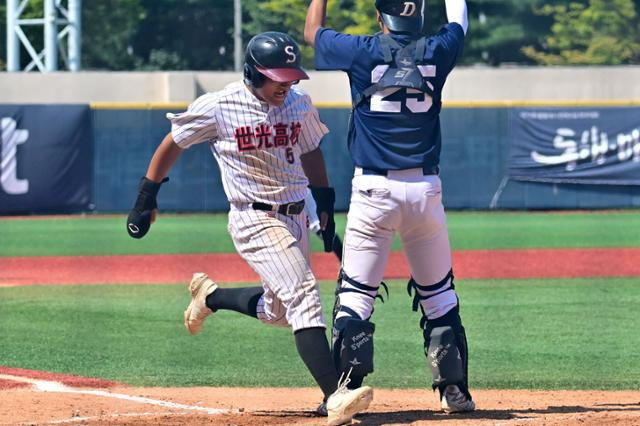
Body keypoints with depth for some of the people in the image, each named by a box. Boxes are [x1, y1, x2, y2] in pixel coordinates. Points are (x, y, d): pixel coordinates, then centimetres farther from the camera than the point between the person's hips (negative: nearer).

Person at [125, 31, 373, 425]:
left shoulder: (299, 103, 1)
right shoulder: (218, 108, -13)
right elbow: (173, 144, 1)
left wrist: (326, 207, 16)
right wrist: (146, 198, 5)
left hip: (296, 217, 7)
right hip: (255, 220, -7)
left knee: (279, 311, 16)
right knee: (304, 296, -21)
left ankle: (211, 296, 42)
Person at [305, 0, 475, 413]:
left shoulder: (363, 52, -4)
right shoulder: (435, 52, 1)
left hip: (374, 190, -2)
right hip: (425, 189, 2)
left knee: (355, 294, -1)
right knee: (439, 294, 13)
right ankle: (454, 391, 14)